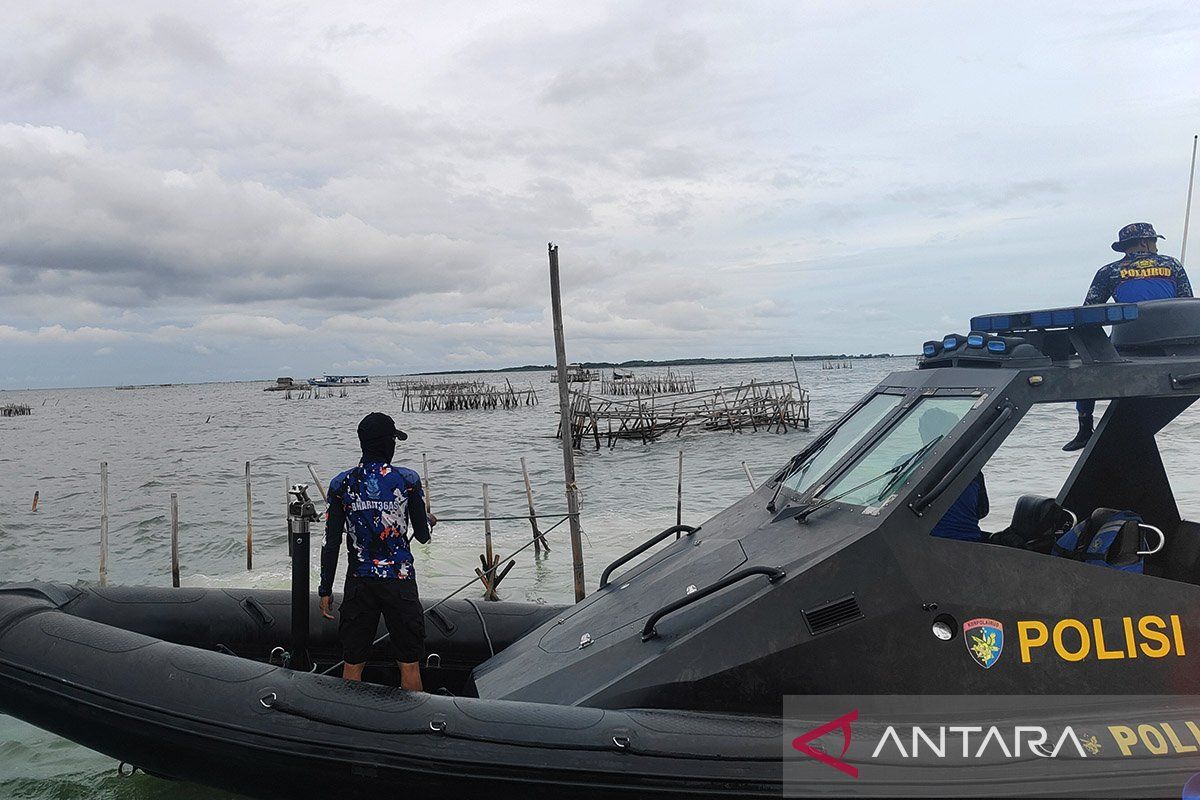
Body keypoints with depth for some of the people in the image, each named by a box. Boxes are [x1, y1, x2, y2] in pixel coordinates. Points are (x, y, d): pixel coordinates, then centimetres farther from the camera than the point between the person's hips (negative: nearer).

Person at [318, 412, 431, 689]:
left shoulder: (342, 484, -1)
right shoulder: (407, 480, -6)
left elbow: (331, 543, 0)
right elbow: (423, 536, 1)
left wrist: (325, 590, 7)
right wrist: (426, 522, 24)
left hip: (359, 583, 2)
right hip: (400, 580, -2)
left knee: (353, 664, 12)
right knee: (409, 664, 9)